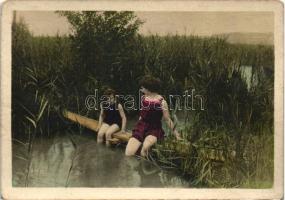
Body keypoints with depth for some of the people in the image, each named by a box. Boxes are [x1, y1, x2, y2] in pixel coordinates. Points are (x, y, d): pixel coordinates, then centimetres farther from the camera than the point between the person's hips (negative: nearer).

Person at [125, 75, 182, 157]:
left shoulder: (161, 102, -10)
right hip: (141, 127, 4)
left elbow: (167, 119, -4)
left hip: (154, 129, -4)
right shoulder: (143, 98, 5)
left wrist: (176, 133, -7)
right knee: (128, 154, -17)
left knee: (145, 147, -37)